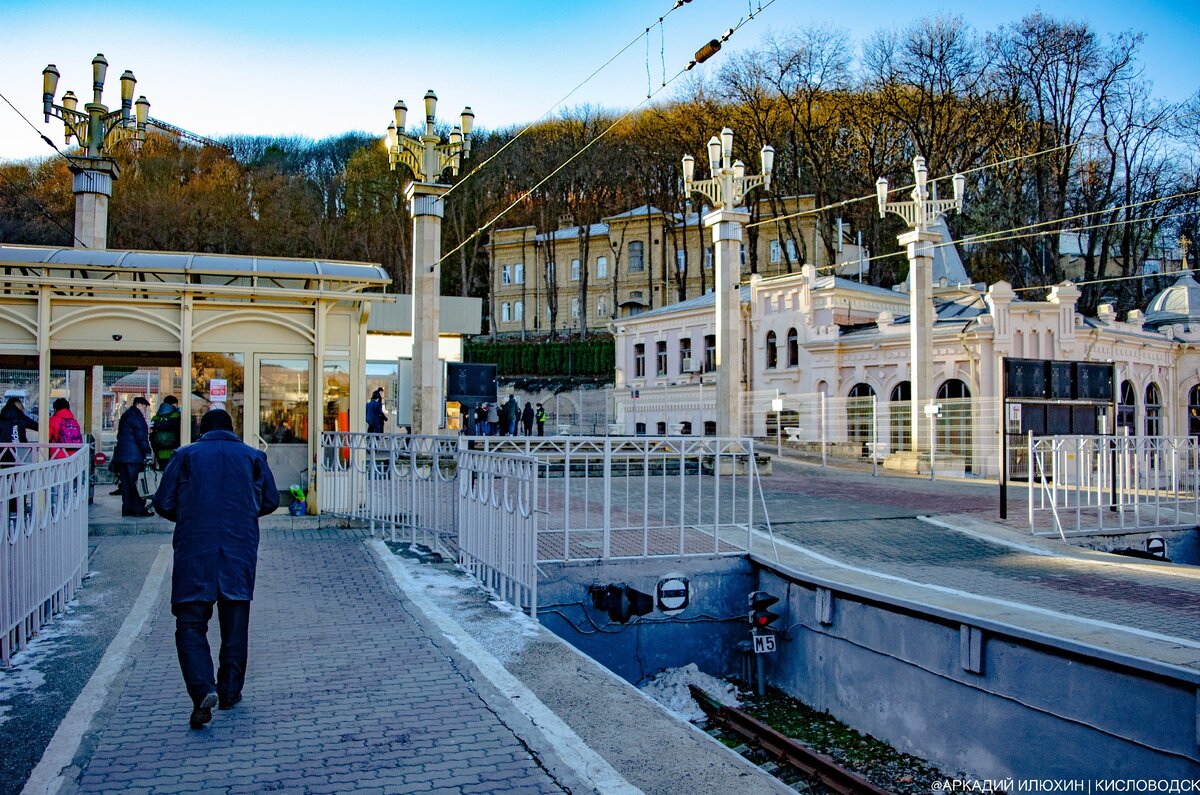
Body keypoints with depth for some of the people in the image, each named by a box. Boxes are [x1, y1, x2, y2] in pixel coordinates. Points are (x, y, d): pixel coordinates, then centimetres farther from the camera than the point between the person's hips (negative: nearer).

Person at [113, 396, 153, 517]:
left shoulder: (125, 415, 18)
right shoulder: (136, 416, -12)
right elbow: (141, 437, -17)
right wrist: (148, 452, -16)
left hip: (121, 454, 9)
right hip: (134, 455, -9)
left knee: (126, 483, 11)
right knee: (137, 483, -4)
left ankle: (127, 508, 14)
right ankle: (139, 509, -2)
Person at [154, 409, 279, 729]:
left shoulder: (185, 455, 3)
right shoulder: (253, 456, 7)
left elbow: (163, 503, 1)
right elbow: (270, 501, 9)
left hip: (194, 551, -2)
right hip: (240, 552, 2)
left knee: (190, 624, 1)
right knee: (235, 623, 14)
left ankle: (203, 691, -17)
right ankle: (230, 691, 21)